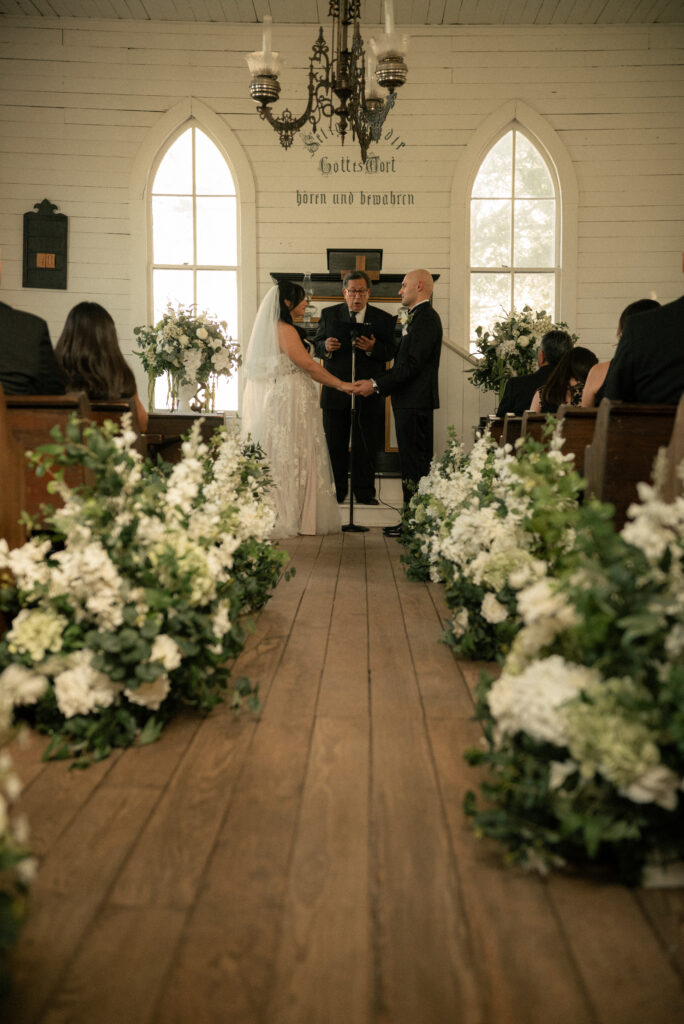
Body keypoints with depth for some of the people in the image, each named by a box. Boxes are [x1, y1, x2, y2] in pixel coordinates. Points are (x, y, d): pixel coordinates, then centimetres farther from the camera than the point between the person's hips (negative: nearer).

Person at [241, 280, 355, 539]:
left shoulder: (271, 328, 14)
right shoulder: (285, 330, -15)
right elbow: (309, 365, -17)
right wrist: (341, 384, -13)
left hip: (272, 400, 10)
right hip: (288, 402, -10)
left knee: (276, 458, 9)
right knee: (289, 458, -3)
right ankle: (285, 520, 2)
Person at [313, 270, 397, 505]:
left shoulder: (383, 319, 3)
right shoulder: (329, 314, 6)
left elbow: (390, 353, -2)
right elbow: (316, 345, 6)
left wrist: (373, 348, -22)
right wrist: (326, 347, -17)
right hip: (335, 391, 1)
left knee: (366, 446, 6)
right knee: (334, 445, 7)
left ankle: (365, 493, 15)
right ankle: (336, 491, 18)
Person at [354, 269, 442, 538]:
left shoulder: (425, 318, -13)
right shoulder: (419, 318, 20)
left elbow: (412, 364, -21)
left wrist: (376, 384, -20)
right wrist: (376, 383, 12)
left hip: (415, 404, -11)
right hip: (409, 402, 11)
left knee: (414, 465, -7)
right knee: (414, 463, 11)